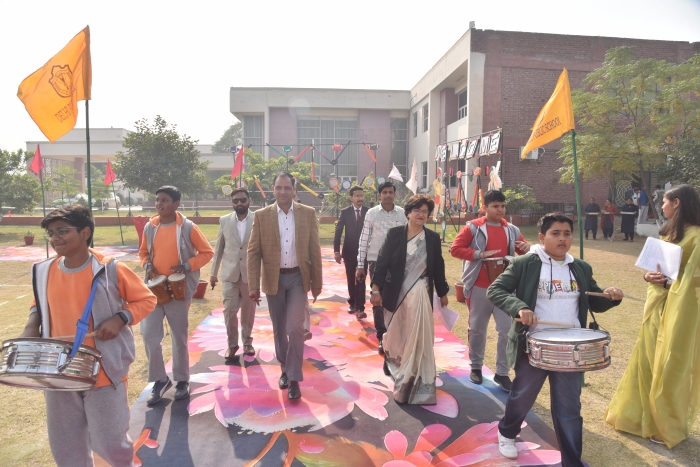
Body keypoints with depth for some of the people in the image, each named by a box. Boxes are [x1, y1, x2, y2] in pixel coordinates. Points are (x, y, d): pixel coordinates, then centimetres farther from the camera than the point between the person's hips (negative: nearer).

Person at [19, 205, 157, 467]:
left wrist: (119, 319, -20)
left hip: (103, 372, -4)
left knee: (108, 443, 5)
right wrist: (32, 327, 2)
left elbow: (146, 300, -5)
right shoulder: (44, 272, 1)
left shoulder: (110, 270, -14)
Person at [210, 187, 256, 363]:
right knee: (229, 310, 3)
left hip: (250, 273, -1)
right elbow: (219, 248, 6)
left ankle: (247, 341, 30)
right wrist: (213, 272, 6)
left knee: (248, 310, 11)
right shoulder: (224, 221, 2)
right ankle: (232, 344, 20)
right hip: (230, 272, 1)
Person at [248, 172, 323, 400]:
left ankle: (294, 378, 7)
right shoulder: (261, 215, -2)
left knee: (295, 328, -8)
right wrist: (253, 285, -8)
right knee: (279, 329, 13)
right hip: (274, 279, 1)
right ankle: (285, 369, 35)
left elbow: (314, 250, 1)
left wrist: (317, 282, 1)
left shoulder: (308, 213, -1)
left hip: (298, 278, -1)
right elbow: (253, 252, -3)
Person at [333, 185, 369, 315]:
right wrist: (336, 251, -10)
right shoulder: (345, 212, -3)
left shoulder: (369, 211, -3)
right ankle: (352, 303, 29)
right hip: (349, 251, 1)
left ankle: (360, 306, 6)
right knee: (351, 280, 14)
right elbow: (338, 232, -3)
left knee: (361, 280, 1)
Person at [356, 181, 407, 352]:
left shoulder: (403, 213, 1)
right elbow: (364, 240, 0)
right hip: (376, 261, -1)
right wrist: (360, 265, -2)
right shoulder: (371, 213, -2)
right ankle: (382, 337, 9)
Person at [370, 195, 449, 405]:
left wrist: (442, 292, 13)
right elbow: (382, 262, -7)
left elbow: (438, 267, 8)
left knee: (418, 338, 2)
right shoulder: (394, 234, -5)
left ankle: (416, 383, 16)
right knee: (396, 336, 15)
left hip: (420, 295, 0)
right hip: (395, 294, 0)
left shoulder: (433, 238, 1)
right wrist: (376, 288, -13)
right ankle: (395, 368, 41)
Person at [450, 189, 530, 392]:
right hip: (480, 287, -3)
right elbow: (455, 249, -11)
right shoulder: (473, 227, -5)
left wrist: (527, 248, -9)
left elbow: (524, 251, 15)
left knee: (508, 330, 1)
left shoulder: (512, 230, 7)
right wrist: (481, 254, -20)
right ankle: (476, 367, 29)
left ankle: (502, 373, 15)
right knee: (477, 329, 11)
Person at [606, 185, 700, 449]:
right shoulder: (668, 233, 13)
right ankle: (643, 416, 31)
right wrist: (649, 276, -4)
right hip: (657, 304, 9)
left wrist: (668, 283, -24)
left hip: (678, 309, -9)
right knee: (646, 361, 15)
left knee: (669, 368, 2)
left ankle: (668, 428, 20)